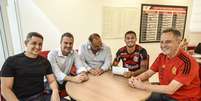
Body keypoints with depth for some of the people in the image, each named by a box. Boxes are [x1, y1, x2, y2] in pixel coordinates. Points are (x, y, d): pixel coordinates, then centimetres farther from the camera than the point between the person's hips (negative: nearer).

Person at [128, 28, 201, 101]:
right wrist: (135, 79, -20)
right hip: (165, 94, 6)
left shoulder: (187, 62, -25)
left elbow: (170, 90, -29)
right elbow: (148, 73, 0)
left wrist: (142, 86, -28)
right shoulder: (162, 56, -5)